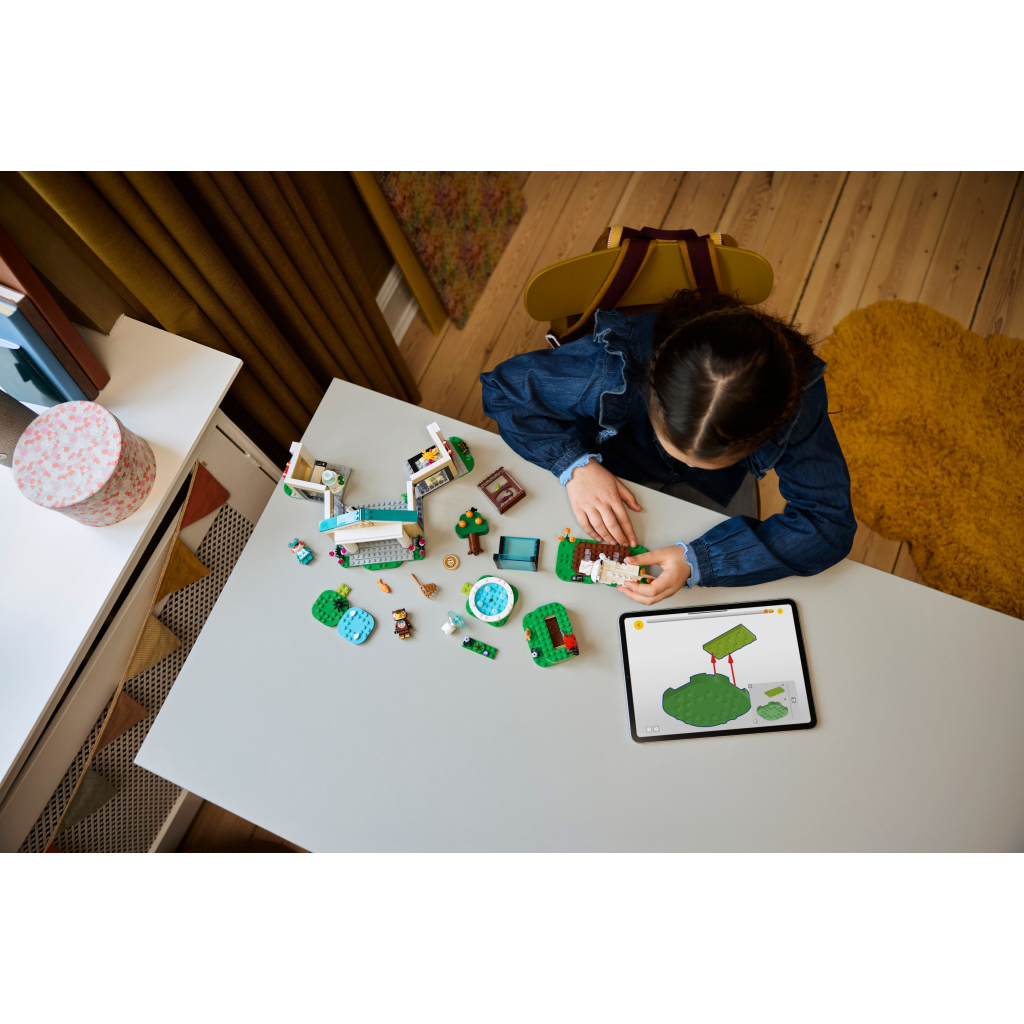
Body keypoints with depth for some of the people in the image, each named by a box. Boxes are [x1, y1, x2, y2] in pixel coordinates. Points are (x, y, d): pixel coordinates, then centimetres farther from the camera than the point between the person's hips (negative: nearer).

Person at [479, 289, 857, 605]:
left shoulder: (797, 397, -39)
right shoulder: (616, 369, -42)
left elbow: (830, 523, -33)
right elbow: (503, 386, -27)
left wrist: (698, 560, -43)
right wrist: (575, 463, -40)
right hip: (611, 465, 0)